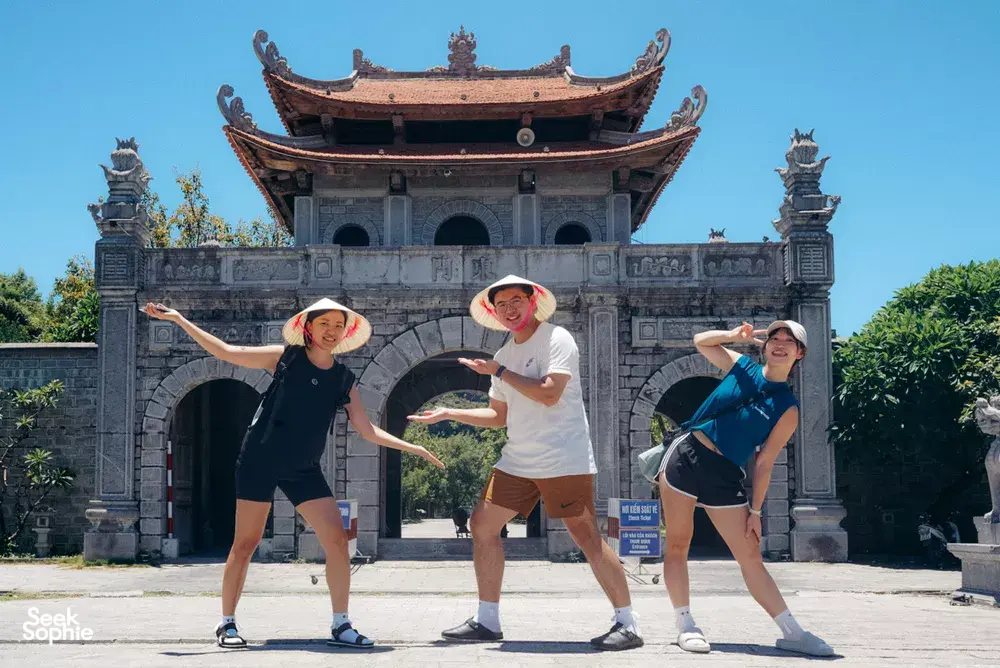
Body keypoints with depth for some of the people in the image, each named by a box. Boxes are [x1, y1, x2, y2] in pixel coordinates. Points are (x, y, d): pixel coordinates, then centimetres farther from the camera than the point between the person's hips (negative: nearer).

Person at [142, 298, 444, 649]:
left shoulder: (344, 380, 6)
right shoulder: (285, 358, -3)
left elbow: (368, 430, 6)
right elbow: (225, 351, -2)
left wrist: (412, 448, 0)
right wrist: (178, 319, -5)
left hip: (304, 470, 3)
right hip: (260, 460, -3)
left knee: (337, 539, -7)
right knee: (245, 543, 0)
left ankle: (341, 626, 1)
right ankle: (227, 623, 14)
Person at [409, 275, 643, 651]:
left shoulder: (556, 339, -8)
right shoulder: (505, 354, 14)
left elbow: (549, 394, -22)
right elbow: (499, 416, 21)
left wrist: (499, 372, -15)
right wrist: (447, 414, 16)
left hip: (563, 460, -8)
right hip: (517, 461, 8)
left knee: (586, 536, -10)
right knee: (483, 524, 6)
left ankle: (627, 625, -3)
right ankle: (487, 622, 13)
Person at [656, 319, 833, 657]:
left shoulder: (787, 409, -2)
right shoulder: (741, 366, 5)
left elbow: (764, 463, -1)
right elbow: (700, 341, 18)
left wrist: (755, 510, -4)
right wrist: (734, 336, 0)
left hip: (724, 476, -1)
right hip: (686, 456, 1)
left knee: (750, 555, -2)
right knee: (678, 545, -1)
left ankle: (792, 633, 3)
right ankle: (685, 625, 5)